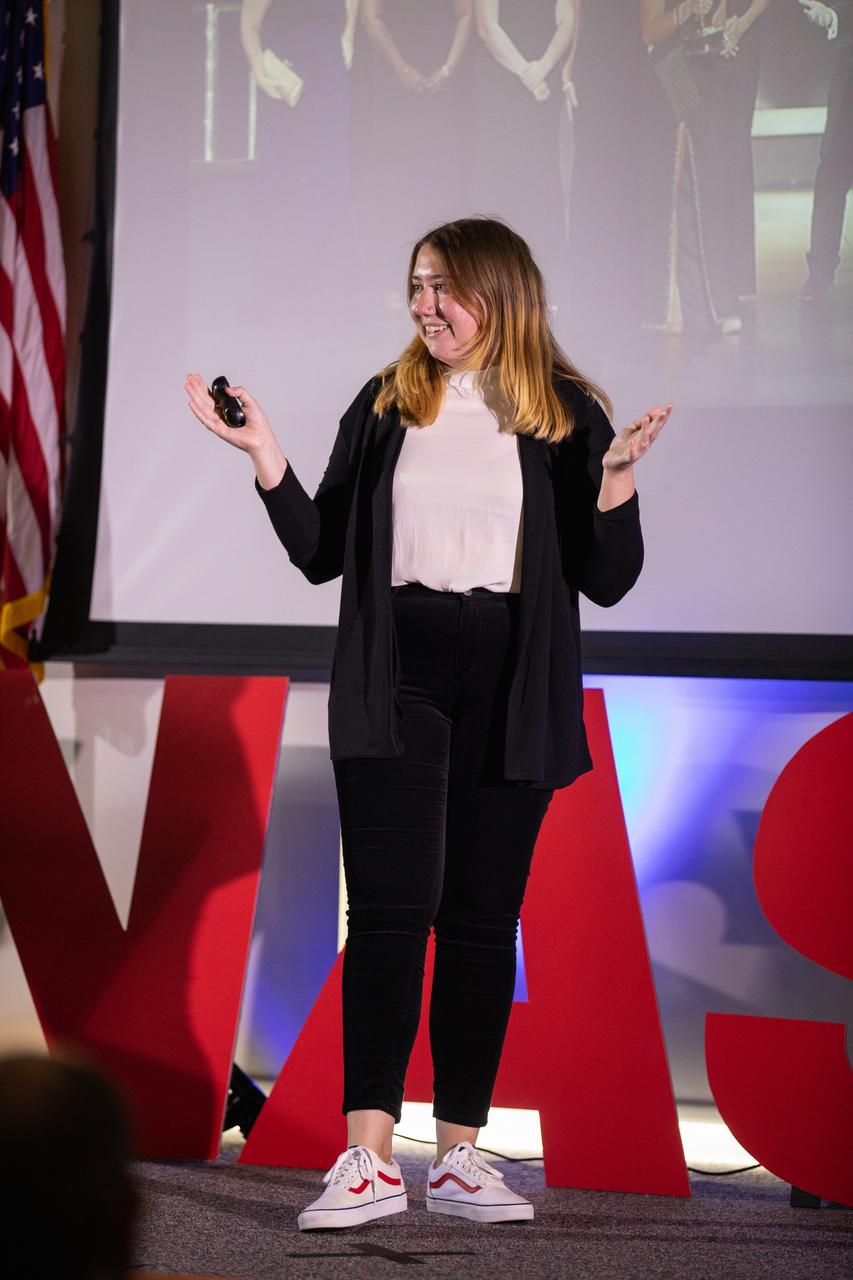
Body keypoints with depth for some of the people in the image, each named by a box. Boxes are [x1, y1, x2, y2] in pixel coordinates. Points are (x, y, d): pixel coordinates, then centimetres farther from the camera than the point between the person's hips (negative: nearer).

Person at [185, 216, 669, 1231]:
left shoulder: (567, 417, 3)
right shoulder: (385, 407, 8)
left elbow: (607, 581, 1)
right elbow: (322, 553, 9)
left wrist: (615, 478, -15)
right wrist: (266, 458, -3)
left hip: (510, 698, 0)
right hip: (394, 688, 0)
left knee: (481, 919, 5)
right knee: (390, 907, -8)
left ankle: (459, 1156, 12)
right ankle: (368, 1159, -10)